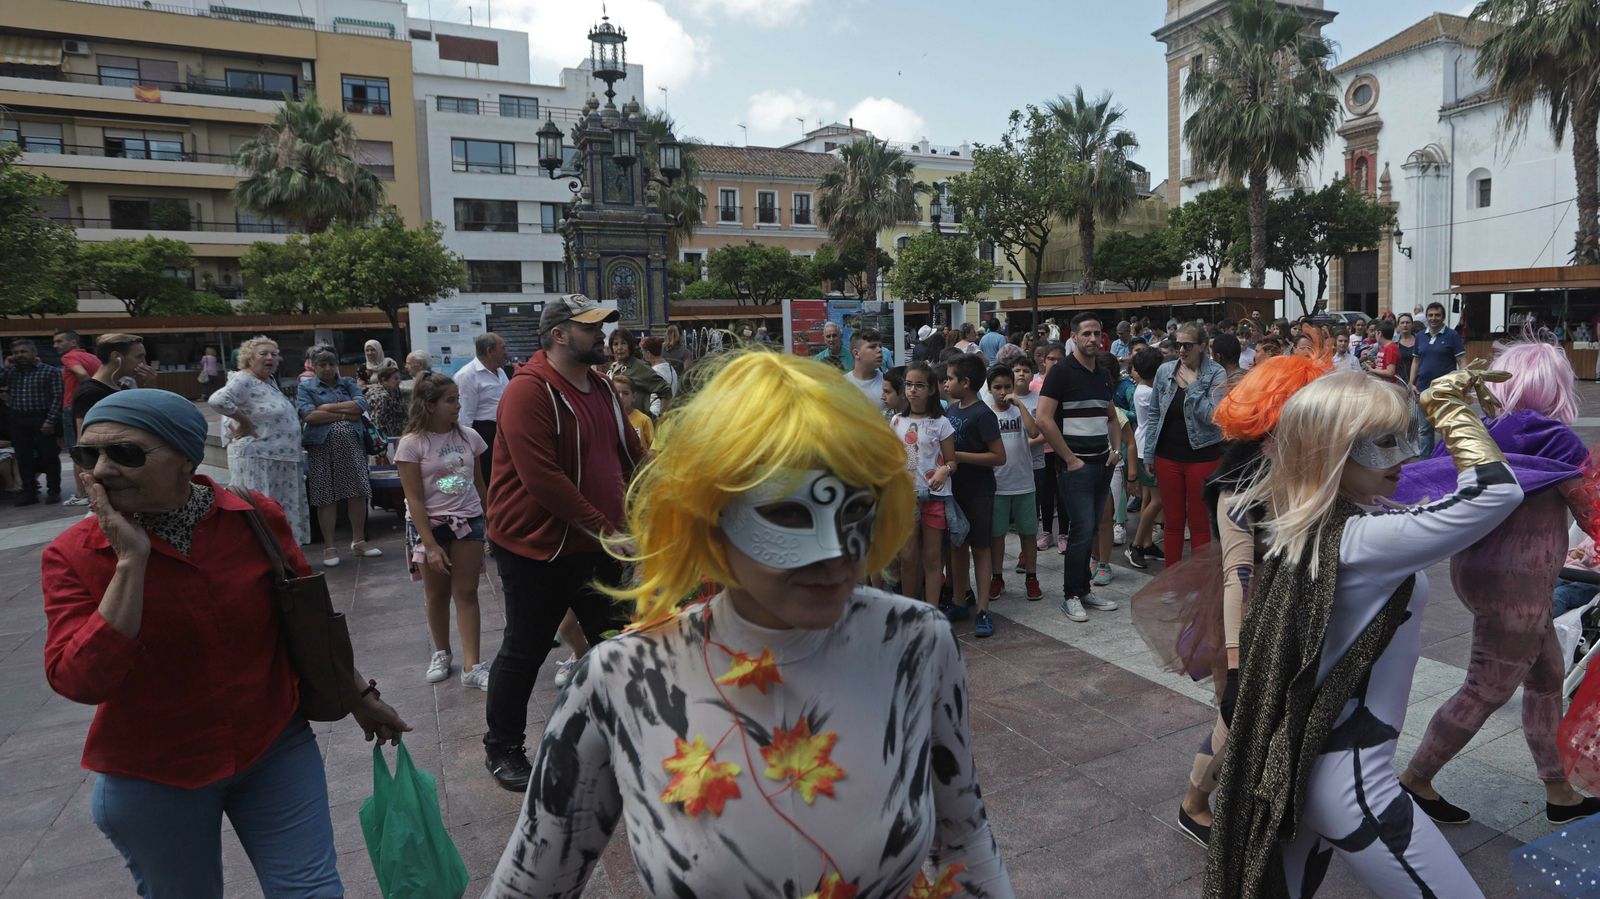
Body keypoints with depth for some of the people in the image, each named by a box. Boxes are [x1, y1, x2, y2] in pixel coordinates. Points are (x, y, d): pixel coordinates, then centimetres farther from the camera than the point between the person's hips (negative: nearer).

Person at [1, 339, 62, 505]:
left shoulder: (50, 371, 0)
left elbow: (57, 397, -7)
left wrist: (50, 420, -16)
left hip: (42, 419, -5)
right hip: (17, 421, 5)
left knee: (49, 456, 0)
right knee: (23, 458, 7)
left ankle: (54, 491, 8)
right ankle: (29, 492, 13)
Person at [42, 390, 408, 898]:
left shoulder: (256, 519, -11)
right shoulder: (71, 556, -12)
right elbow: (80, 681, -23)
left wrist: (359, 694, 11)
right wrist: (130, 561, -27)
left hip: (275, 750, 0)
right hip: (150, 781, 0)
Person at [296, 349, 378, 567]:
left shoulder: (349, 383, 15)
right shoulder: (306, 387, 7)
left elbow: (361, 405, -3)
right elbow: (307, 415, -10)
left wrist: (329, 407, -7)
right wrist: (345, 414, -8)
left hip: (352, 445, 3)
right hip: (321, 447, -2)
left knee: (358, 492, 2)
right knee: (326, 497, -1)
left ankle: (358, 541, 14)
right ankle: (329, 546, 7)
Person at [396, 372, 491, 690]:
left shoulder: (468, 436, 0)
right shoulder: (412, 443, -11)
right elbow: (415, 499, -13)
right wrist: (430, 545, -17)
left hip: (468, 521, 2)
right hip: (429, 524, -2)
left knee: (466, 592, 0)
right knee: (437, 594, 12)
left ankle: (471, 667, 0)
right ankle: (441, 653, 32)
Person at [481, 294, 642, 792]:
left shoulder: (603, 388, 8)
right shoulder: (529, 392, -18)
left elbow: (631, 455, 13)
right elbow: (542, 479, -26)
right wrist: (601, 525, -23)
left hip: (598, 545, 8)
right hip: (537, 549, -7)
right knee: (524, 651, 7)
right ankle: (502, 749, 27)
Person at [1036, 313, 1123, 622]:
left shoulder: (1104, 375, 13)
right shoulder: (1061, 372, -9)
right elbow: (1044, 419, -16)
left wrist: (1116, 449, 6)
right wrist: (1070, 458, -14)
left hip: (1103, 463, 7)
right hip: (1075, 465, -7)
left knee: (1090, 529, 11)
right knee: (1082, 529, -8)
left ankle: (1084, 590, 21)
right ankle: (1071, 596, 5)